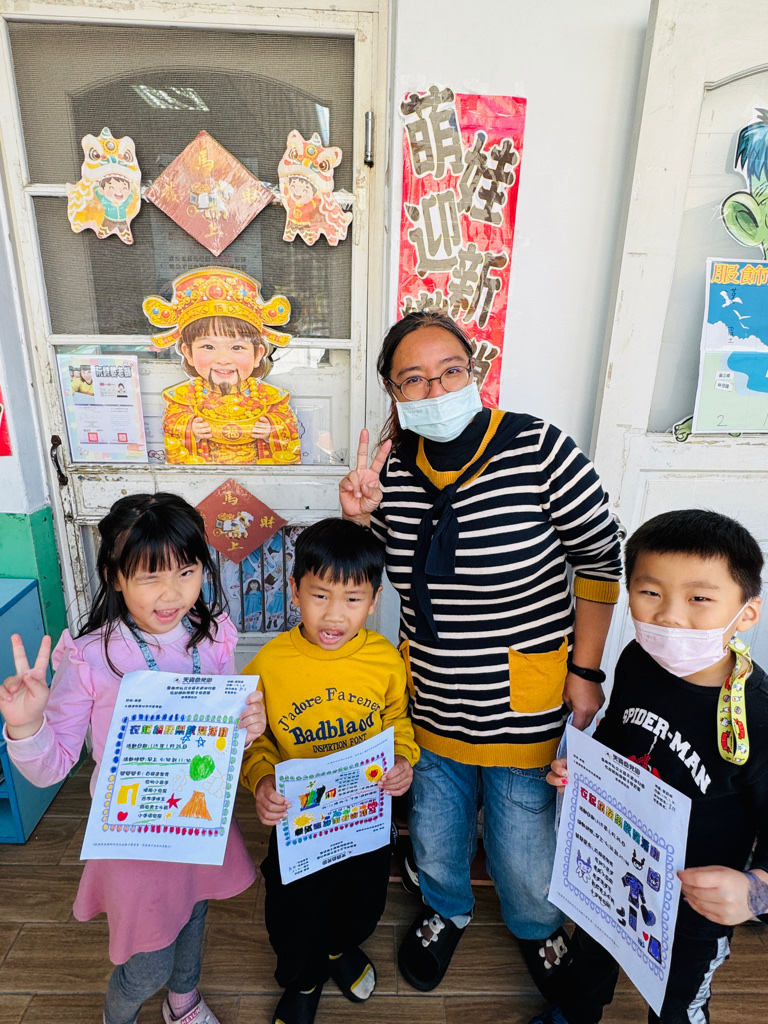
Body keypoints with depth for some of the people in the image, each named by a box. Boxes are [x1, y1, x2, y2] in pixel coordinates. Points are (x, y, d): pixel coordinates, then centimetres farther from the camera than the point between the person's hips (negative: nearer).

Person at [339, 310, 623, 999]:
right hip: (431, 703, 4)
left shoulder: (539, 449, -19)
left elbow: (600, 557, -9)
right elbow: (381, 573, 7)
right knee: (434, 838, 25)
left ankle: (537, 926, 57)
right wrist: (361, 520, -12)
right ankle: (446, 912, 62)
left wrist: (586, 669, -7)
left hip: (524, 705, -3)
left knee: (524, 856, 19)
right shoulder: (394, 468, -6)